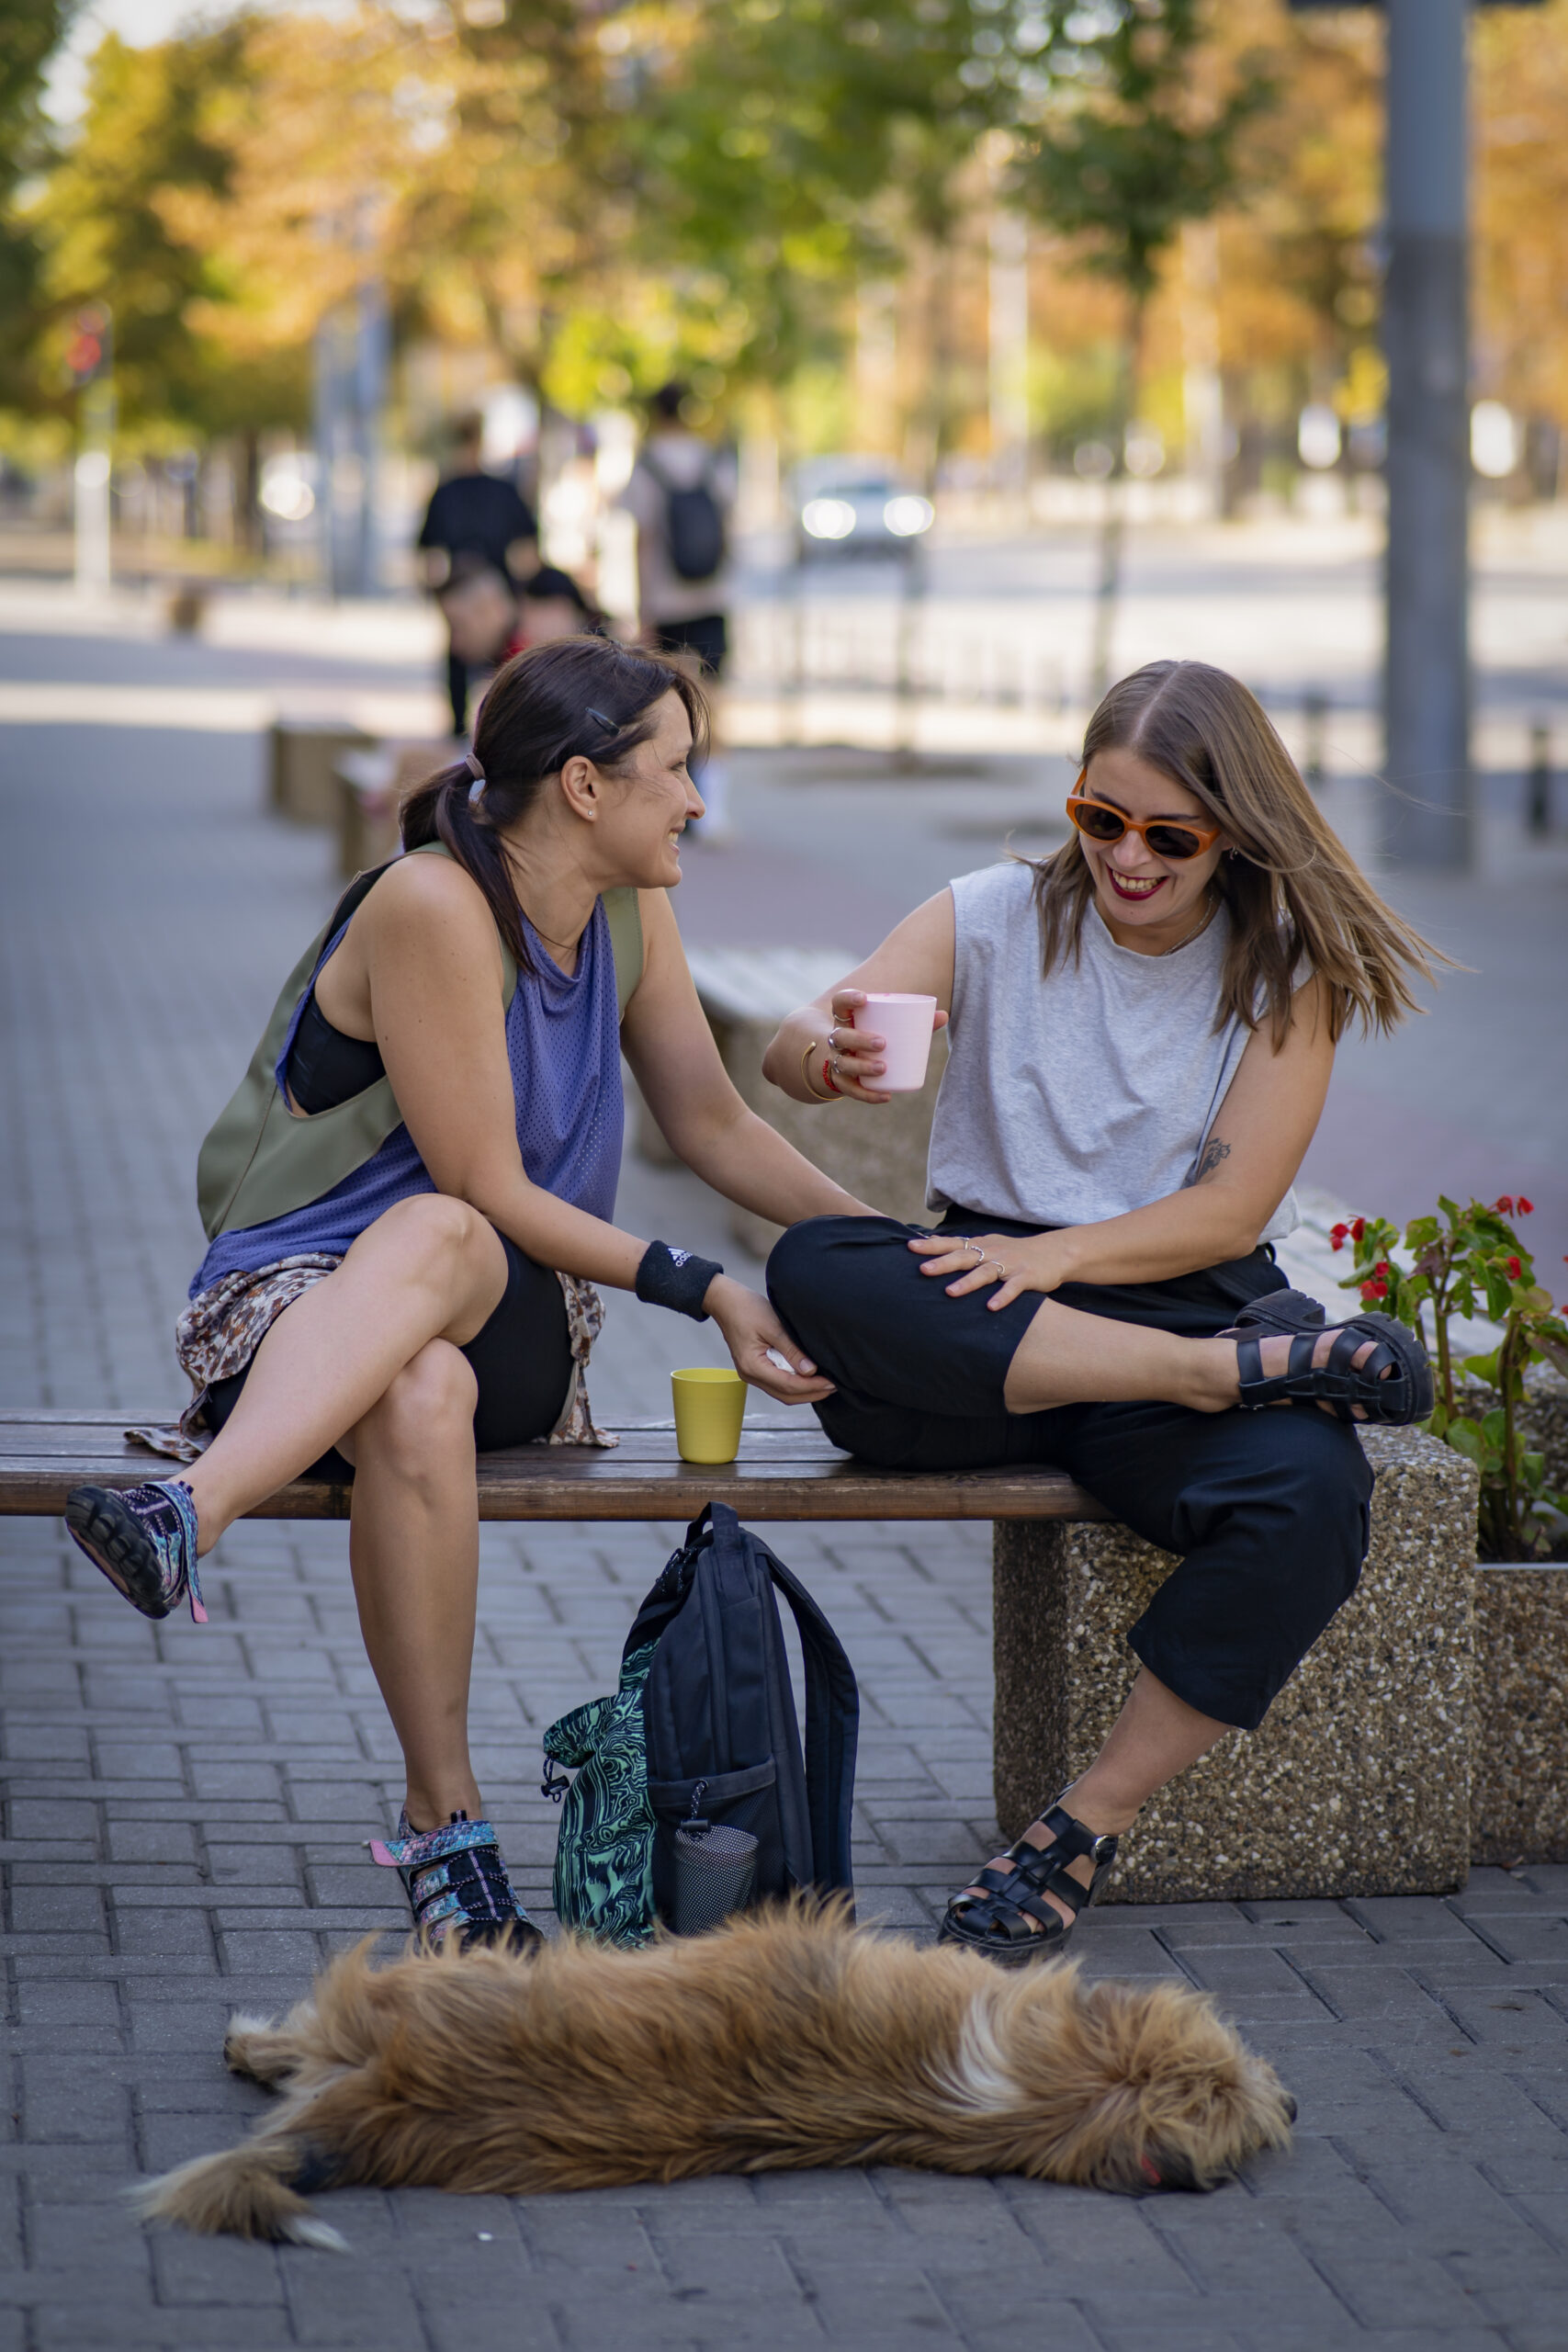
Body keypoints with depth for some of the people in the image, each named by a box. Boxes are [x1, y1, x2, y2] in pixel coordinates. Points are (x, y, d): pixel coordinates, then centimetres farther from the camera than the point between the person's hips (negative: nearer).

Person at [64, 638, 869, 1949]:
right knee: (419, 1401, -43)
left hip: (515, 1314, 4)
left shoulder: (631, 912, 9)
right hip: (300, 1293, -4)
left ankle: (193, 1511, -62)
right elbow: (491, 1185, -15)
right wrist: (699, 1288, -16)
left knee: (433, 1243, -37)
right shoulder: (433, 905, -15)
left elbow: (713, 1125, 19)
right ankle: (447, 1823, -41)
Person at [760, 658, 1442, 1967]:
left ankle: (1089, 1831, -19)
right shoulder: (996, 918, 5)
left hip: (1189, 1301, -1)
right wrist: (827, 1053, -35)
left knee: (1307, 1491, -34)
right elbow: (791, 1050, -10)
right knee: (815, 1272, -34)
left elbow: (1232, 1210, -4)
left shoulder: (1286, 965, 4)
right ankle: (1254, 1366, -31)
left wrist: (1057, 1253, -21)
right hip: (981, 1307, 1)